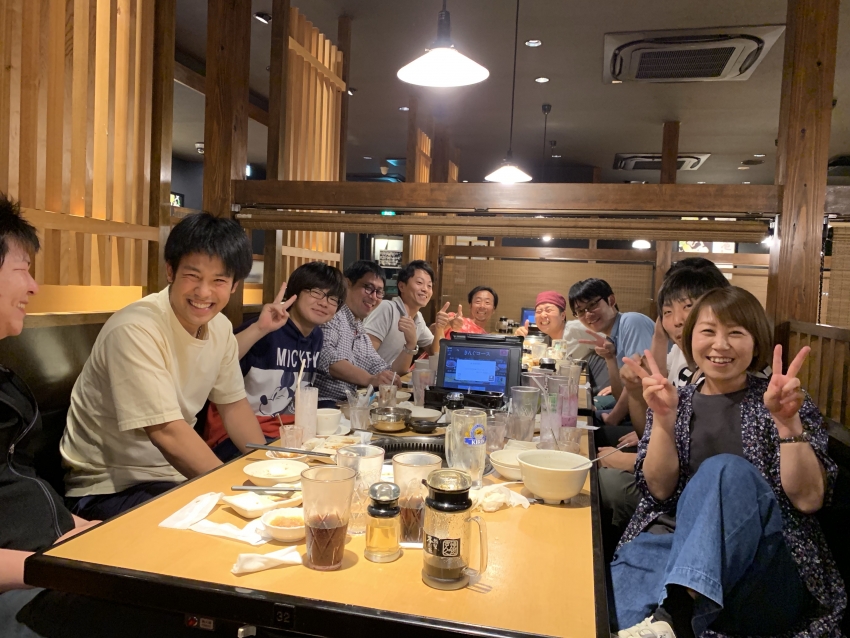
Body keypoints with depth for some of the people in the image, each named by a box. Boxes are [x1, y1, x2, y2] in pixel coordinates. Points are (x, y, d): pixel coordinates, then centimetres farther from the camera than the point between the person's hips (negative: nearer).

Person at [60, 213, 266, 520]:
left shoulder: (220, 327, -1)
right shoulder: (136, 330, -25)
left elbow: (233, 404, 9)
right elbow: (167, 433, -27)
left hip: (174, 474, 7)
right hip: (107, 489, -7)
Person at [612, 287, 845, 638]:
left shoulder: (781, 403, 6)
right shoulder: (679, 402, 11)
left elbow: (808, 499, -6)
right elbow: (660, 489, -1)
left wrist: (788, 421, -20)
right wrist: (664, 417, -15)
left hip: (771, 566, 0)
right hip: (677, 543, 0)